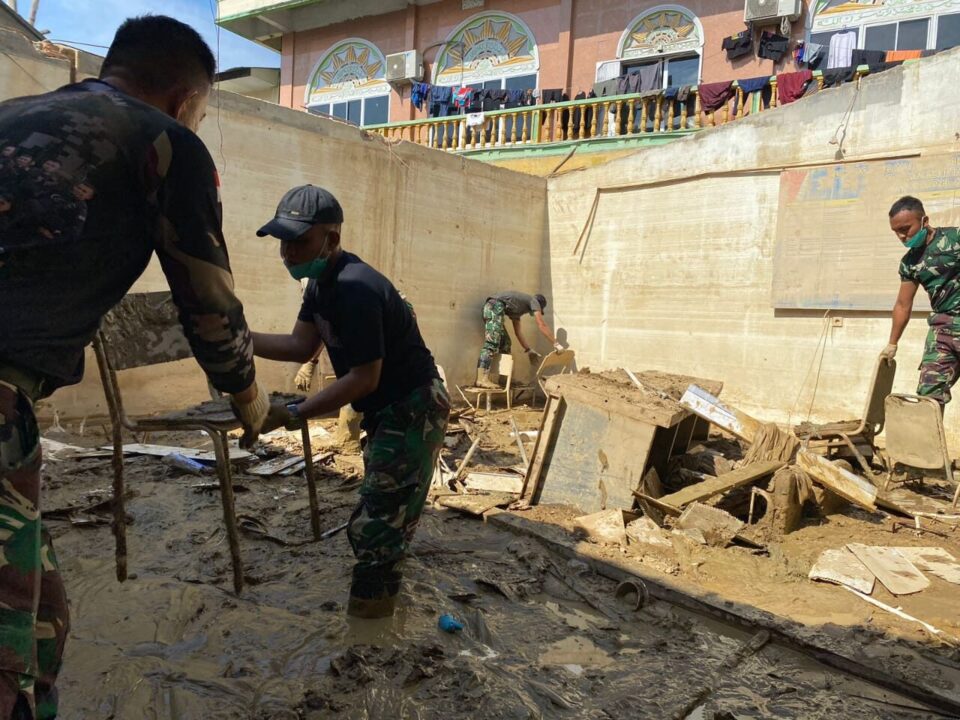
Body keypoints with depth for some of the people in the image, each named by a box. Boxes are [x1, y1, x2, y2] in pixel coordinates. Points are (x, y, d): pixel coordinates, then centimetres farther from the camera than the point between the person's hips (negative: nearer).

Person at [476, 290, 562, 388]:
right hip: (496, 306, -9)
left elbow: (517, 331, 34)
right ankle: (482, 379, -23)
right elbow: (542, 325, 9)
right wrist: (556, 344, 12)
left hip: (490, 307, 9)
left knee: (505, 343, 12)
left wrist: (529, 350, 35)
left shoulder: (518, 308, 35)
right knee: (492, 344, -16)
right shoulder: (533, 300, 15)